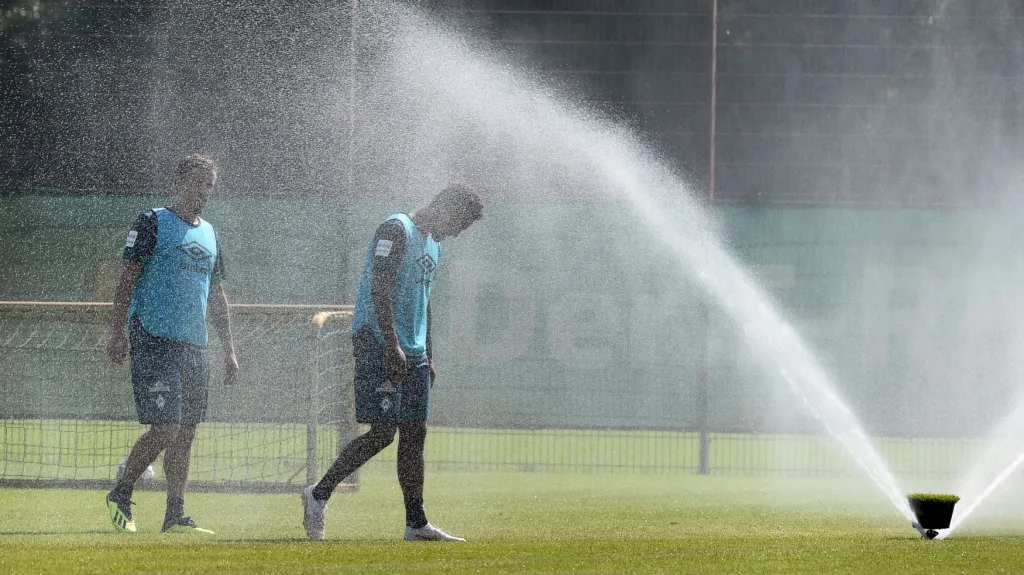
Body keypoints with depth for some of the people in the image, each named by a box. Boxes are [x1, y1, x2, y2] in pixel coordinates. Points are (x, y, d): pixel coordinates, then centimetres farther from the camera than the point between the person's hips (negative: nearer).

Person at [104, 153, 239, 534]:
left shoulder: (209, 234, 19)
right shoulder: (153, 223, -2)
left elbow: (217, 296, 24)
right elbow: (127, 279, -6)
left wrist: (229, 349, 20)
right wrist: (118, 331, -16)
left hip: (194, 346, 7)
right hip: (154, 341, -7)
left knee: (186, 433, 4)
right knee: (165, 429, -13)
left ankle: (175, 515, 8)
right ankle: (121, 495, 4)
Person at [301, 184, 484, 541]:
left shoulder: (431, 244, 20)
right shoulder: (397, 230, -10)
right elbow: (380, 290, -18)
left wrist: (428, 359, 23)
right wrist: (392, 346, -22)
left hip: (412, 354, 9)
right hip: (378, 345, -9)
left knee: (415, 433, 5)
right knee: (382, 432, -13)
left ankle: (416, 524, 5)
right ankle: (318, 495, -4)